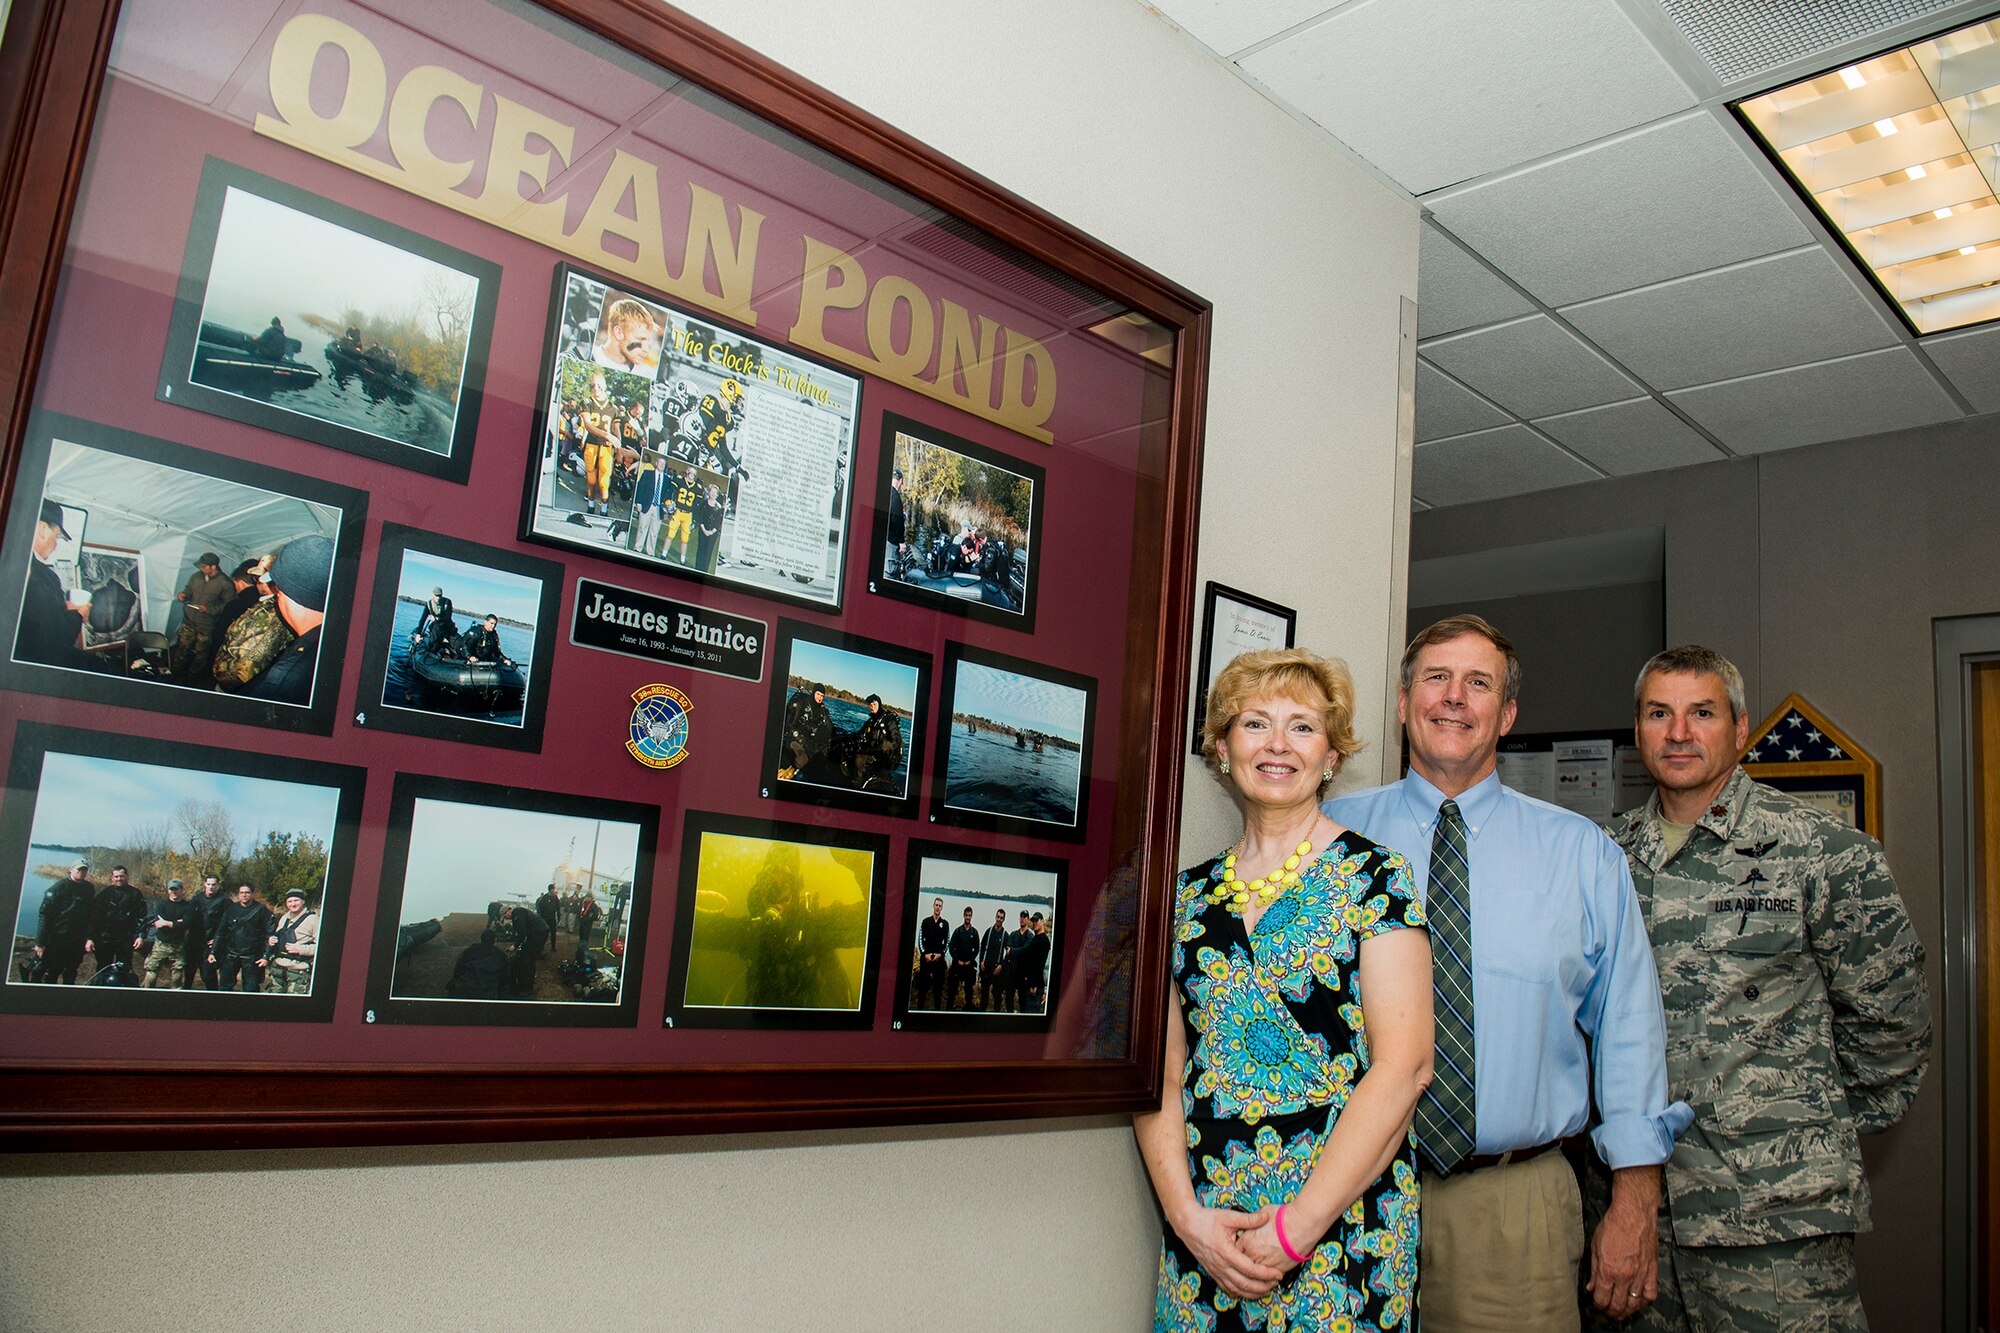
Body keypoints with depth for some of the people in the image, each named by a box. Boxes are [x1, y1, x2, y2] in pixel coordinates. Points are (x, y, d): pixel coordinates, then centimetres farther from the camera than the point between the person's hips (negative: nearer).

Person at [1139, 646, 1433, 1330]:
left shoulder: (1373, 880, -5)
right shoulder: (1188, 895, 6)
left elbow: (1403, 1066, -12)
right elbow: (1162, 1073, 5)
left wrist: (1294, 1229, -15)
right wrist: (1188, 1214, -9)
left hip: (1340, 1221, -3)